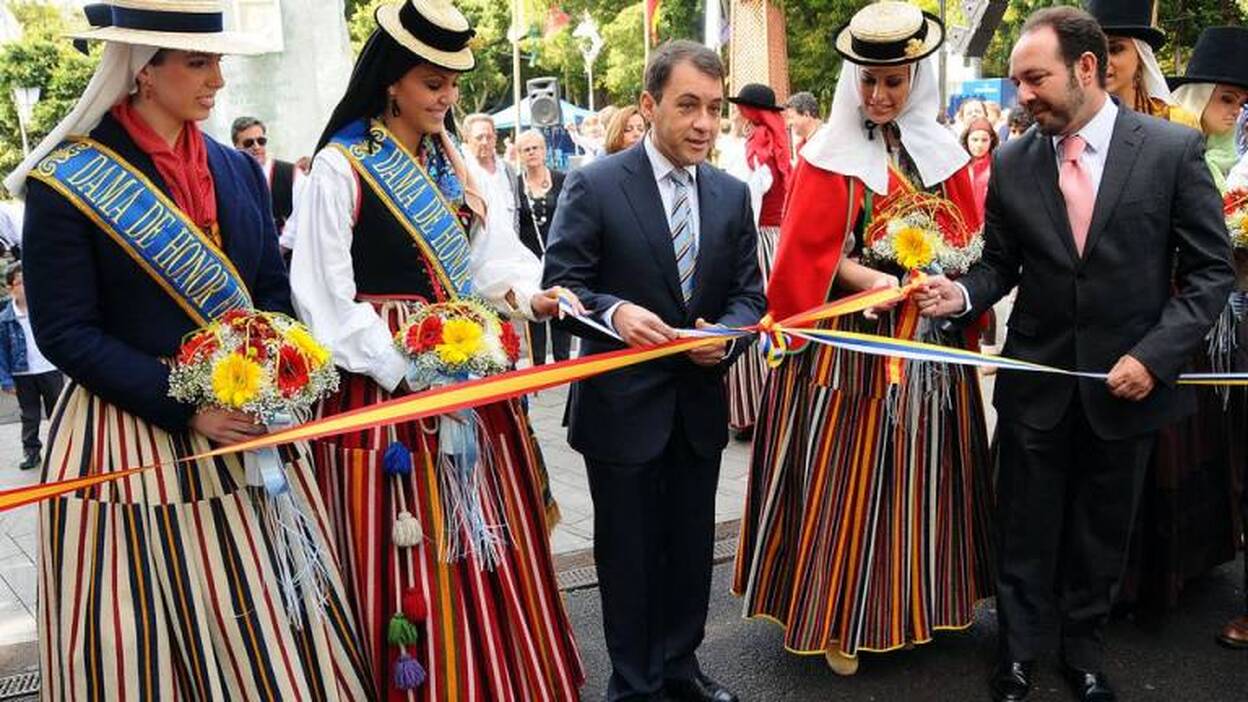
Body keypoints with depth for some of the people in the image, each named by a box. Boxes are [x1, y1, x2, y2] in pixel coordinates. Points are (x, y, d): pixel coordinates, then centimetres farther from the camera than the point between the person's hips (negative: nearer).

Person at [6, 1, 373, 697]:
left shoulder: (240, 170, 9)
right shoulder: (66, 182, -7)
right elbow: (65, 332, -10)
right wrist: (184, 406, -19)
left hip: (250, 430, 5)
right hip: (133, 442, -4)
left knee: (270, 633, 9)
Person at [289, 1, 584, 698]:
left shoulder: (452, 161, 11)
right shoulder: (341, 167, -10)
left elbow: (491, 250, 10)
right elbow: (328, 295, -13)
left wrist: (528, 295, -11)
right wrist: (405, 371, -18)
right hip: (384, 381, -6)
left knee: (486, 546, 13)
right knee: (408, 555, 1)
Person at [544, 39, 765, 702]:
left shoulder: (733, 194, 5)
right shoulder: (594, 186, -10)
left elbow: (748, 291, 7)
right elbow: (560, 287, -11)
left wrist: (727, 334, -14)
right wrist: (613, 312, -30)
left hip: (701, 404, 5)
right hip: (624, 403, -4)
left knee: (692, 547, 17)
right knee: (628, 553, 9)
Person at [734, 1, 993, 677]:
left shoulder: (941, 152, 9)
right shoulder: (828, 154, -4)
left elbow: (968, 241, 10)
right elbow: (812, 253, -8)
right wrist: (870, 280, -23)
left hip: (930, 341, 4)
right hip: (849, 341, -4)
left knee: (919, 472, 10)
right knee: (845, 474, -1)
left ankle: (914, 603, 26)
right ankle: (837, 617, 12)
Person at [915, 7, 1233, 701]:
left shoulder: (1173, 148, -8)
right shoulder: (1012, 163, -2)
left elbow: (1211, 270, -6)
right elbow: (1001, 264, 6)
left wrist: (1154, 356, -15)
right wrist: (963, 294, -16)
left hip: (1127, 380, -1)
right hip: (1036, 380, 1)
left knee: (1103, 529, 15)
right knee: (1026, 527, 12)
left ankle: (1084, 644, 36)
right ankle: (1021, 646, 31)